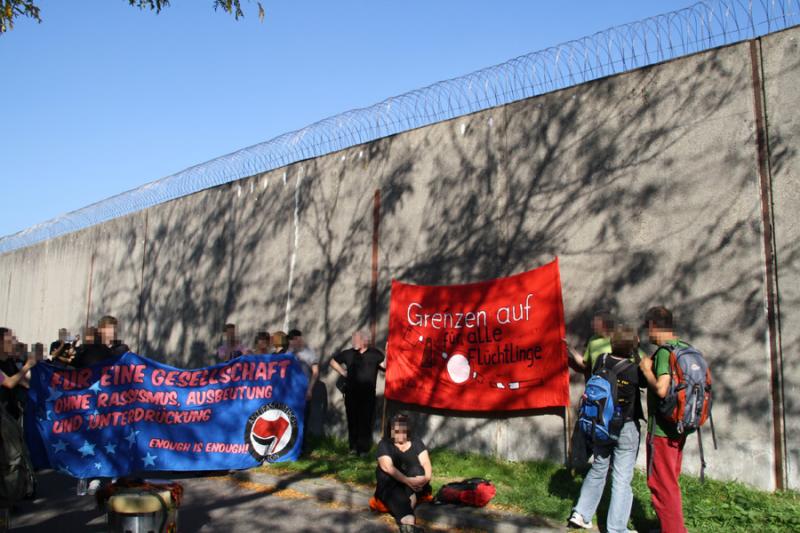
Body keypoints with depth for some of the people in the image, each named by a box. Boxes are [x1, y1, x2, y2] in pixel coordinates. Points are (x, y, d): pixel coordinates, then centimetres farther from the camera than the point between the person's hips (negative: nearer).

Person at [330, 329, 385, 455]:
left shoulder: (375, 354, 2)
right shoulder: (348, 353, 9)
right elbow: (333, 361, 20)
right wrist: (342, 372, 10)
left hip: (368, 394, -2)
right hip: (351, 393, 2)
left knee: (366, 421, -1)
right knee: (352, 420, 8)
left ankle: (364, 448, 7)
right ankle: (353, 447, 19)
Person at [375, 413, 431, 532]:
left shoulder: (416, 443, 9)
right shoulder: (384, 444, 0)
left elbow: (426, 463, -4)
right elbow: (388, 467, -16)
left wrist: (426, 478, -27)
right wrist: (407, 480, -30)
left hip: (413, 486, 3)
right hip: (391, 484, -3)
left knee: (417, 470, -26)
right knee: (396, 495, -34)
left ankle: (406, 509, -43)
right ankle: (409, 523, -60)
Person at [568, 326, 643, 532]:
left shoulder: (602, 361, -6)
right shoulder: (634, 370, -17)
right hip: (626, 428, -5)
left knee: (597, 469, 20)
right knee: (622, 478, 4)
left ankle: (580, 513, 20)